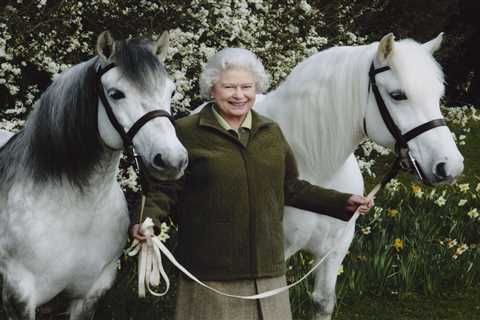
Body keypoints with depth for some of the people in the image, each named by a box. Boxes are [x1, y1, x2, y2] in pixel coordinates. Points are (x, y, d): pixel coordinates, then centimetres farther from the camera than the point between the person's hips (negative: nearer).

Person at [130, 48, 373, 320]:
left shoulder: (271, 132, 11)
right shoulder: (187, 133, -2)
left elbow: (291, 188, 18)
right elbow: (165, 189, -3)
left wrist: (344, 203, 14)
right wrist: (148, 219, -22)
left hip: (266, 267, 4)